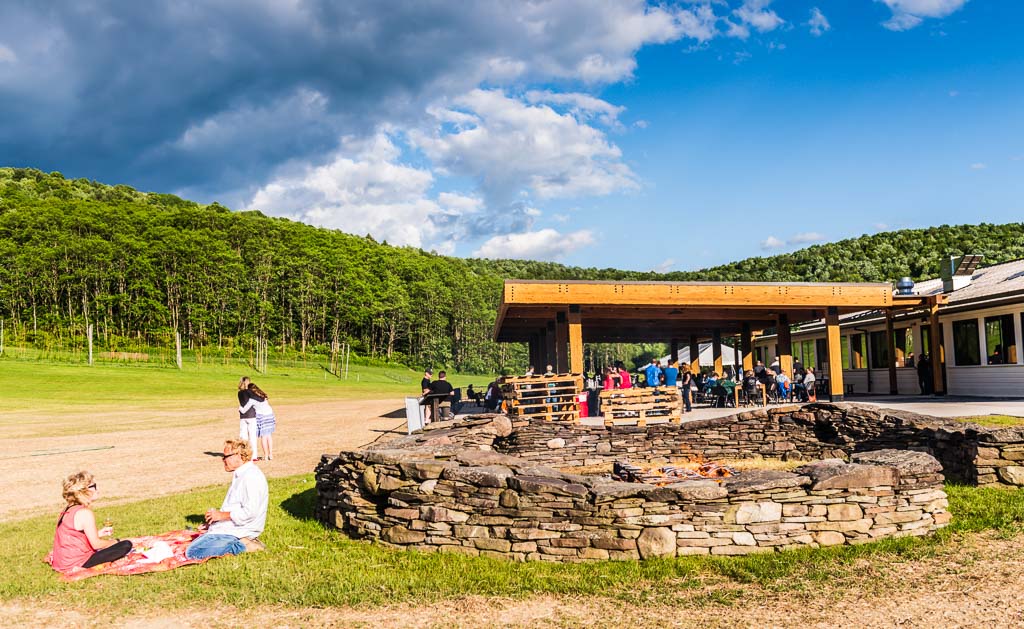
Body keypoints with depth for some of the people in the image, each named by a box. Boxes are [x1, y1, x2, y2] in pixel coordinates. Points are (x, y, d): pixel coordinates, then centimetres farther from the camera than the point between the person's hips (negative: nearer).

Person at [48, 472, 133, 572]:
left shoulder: (67, 510, 10)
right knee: (126, 545, -15)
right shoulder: (86, 512, -18)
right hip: (76, 564, -9)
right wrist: (117, 541, 0)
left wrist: (99, 533, 13)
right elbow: (96, 544, -17)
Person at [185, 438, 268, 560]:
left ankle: (243, 546, -12)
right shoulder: (239, 475, 15)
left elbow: (249, 512, -27)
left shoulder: (251, 477, -20)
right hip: (230, 528, 11)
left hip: (237, 532, -11)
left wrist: (221, 515, -16)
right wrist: (216, 516, 11)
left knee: (193, 552, -16)